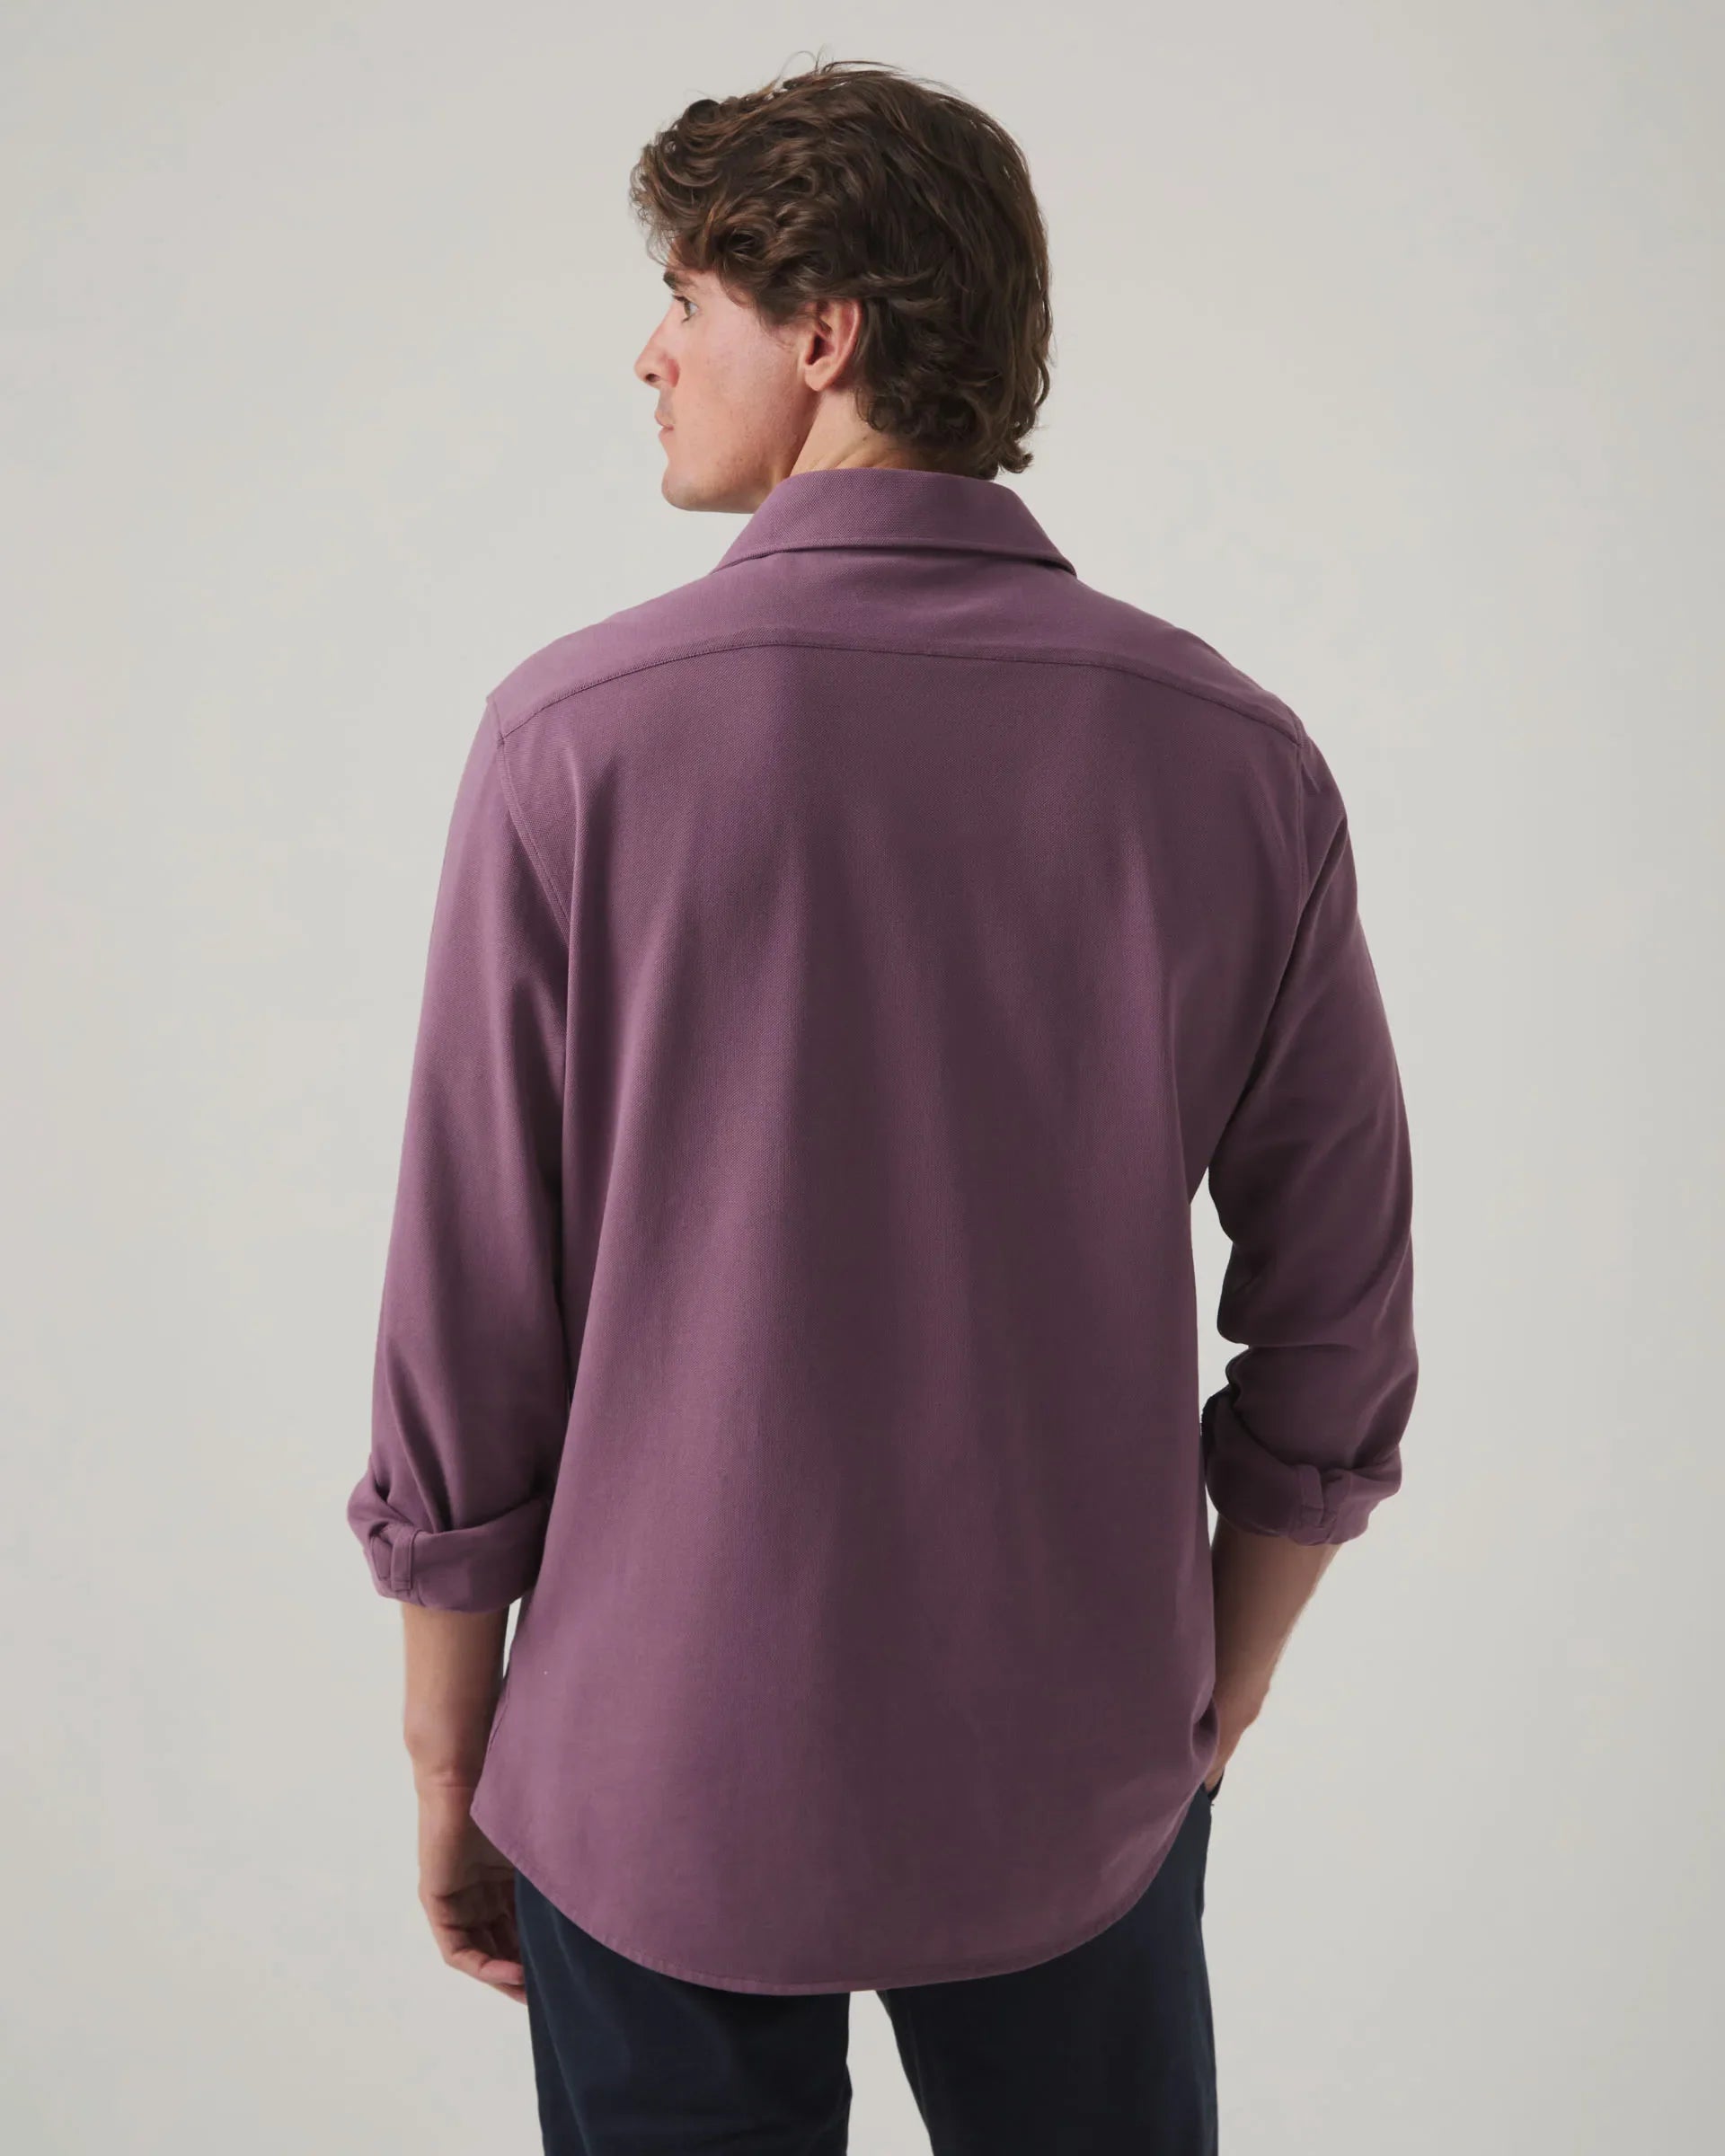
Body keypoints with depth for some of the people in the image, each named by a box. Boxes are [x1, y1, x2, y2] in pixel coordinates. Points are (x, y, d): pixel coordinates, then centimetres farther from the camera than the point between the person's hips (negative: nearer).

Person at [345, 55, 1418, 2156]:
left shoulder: (578, 737, -15)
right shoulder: (1237, 753, -9)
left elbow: (463, 1340, -11)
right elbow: (1337, 1336, -3)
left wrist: (448, 1762, 4)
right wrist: (1212, 1710, 12)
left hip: (664, 1786, -1)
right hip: (1079, 1787, 2)